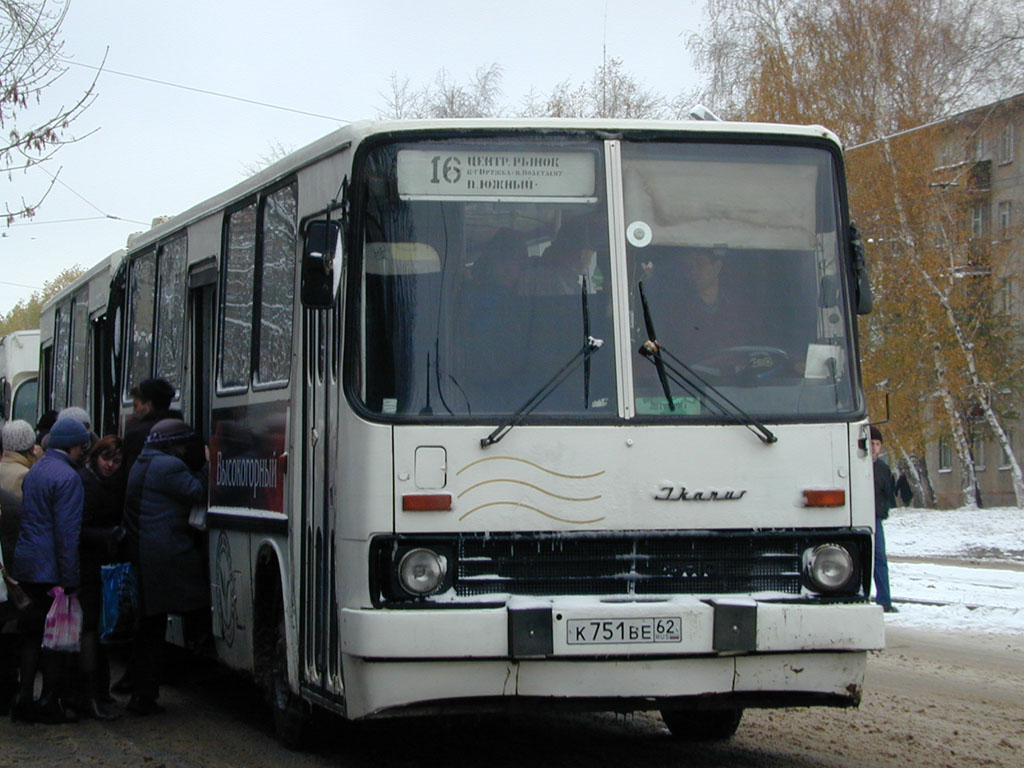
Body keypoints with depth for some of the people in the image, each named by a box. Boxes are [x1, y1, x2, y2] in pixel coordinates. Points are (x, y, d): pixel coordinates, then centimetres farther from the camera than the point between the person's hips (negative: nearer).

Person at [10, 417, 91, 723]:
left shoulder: (35, 471, 16)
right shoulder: (67, 477, -14)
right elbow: (67, 531, -19)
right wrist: (69, 579, -18)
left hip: (26, 564, 9)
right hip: (50, 568, -9)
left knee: (32, 634, 15)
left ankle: (23, 700, 14)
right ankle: (49, 703, 4)